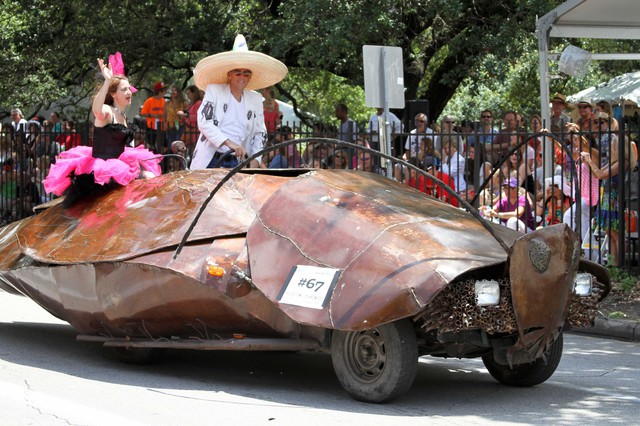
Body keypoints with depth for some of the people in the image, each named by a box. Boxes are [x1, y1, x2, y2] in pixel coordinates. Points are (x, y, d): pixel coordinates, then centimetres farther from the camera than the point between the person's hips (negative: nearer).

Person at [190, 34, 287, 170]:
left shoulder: (255, 99, 13)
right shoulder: (214, 91, 2)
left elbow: (260, 133, 17)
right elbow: (204, 122, -9)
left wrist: (255, 161, 2)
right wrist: (228, 142, -21)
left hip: (235, 163, 3)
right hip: (209, 161, -3)